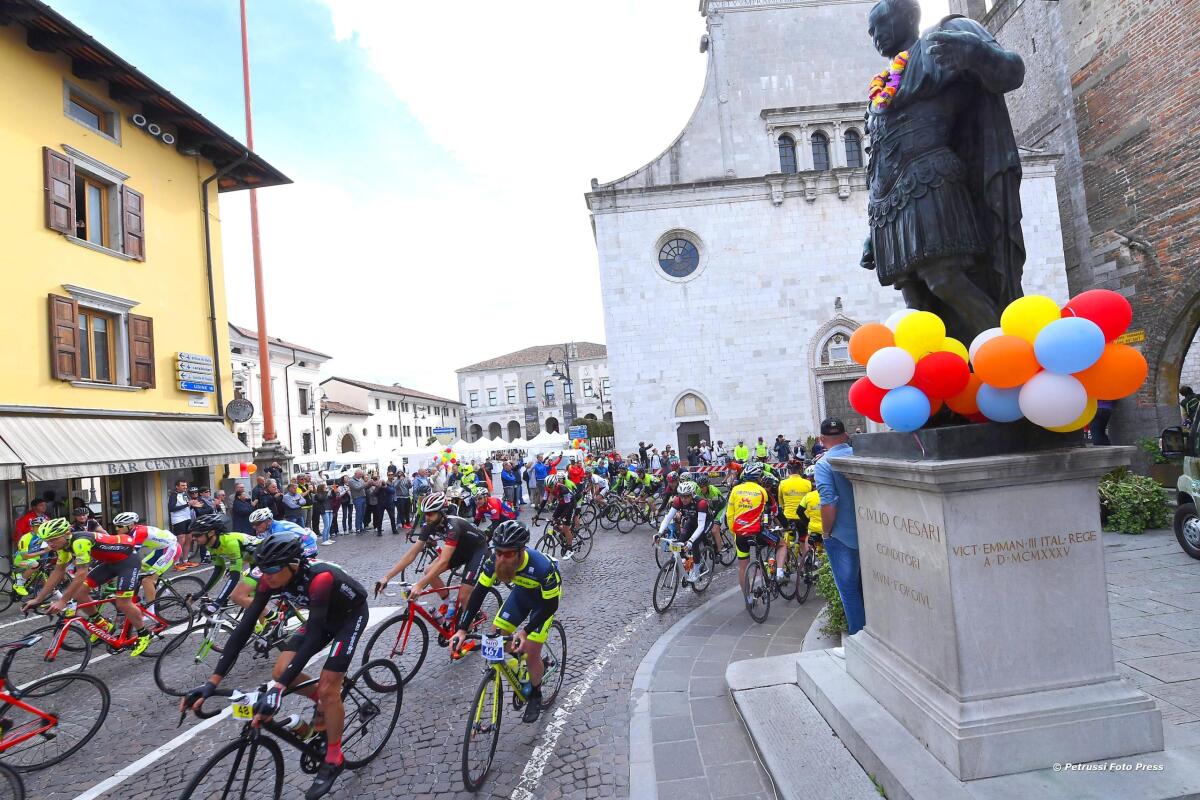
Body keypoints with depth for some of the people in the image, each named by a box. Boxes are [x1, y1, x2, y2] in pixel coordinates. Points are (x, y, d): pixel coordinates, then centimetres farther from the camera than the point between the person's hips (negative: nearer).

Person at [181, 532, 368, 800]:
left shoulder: (319, 578, -41)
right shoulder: (271, 580, -21)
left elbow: (312, 637, -43)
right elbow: (244, 626, -21)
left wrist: (278, 688, -49)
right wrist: (213, 681, -26)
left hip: (351, 614, -6)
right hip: (324, 616, 7)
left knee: (328, 687, -12)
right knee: (281, 671, -7)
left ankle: (333, 759, 10)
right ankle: (324, 703, 21)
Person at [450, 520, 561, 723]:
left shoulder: (542, 567, -42)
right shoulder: (495, 560, -29)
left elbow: (551, 605, -29)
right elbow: (478, 593, -21)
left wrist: (525, 632, -37)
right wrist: (462, 629, -27)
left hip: (545, 597, -5)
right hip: (521, 591, 5)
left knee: (531, 655, -9)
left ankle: (535, 695, 21)